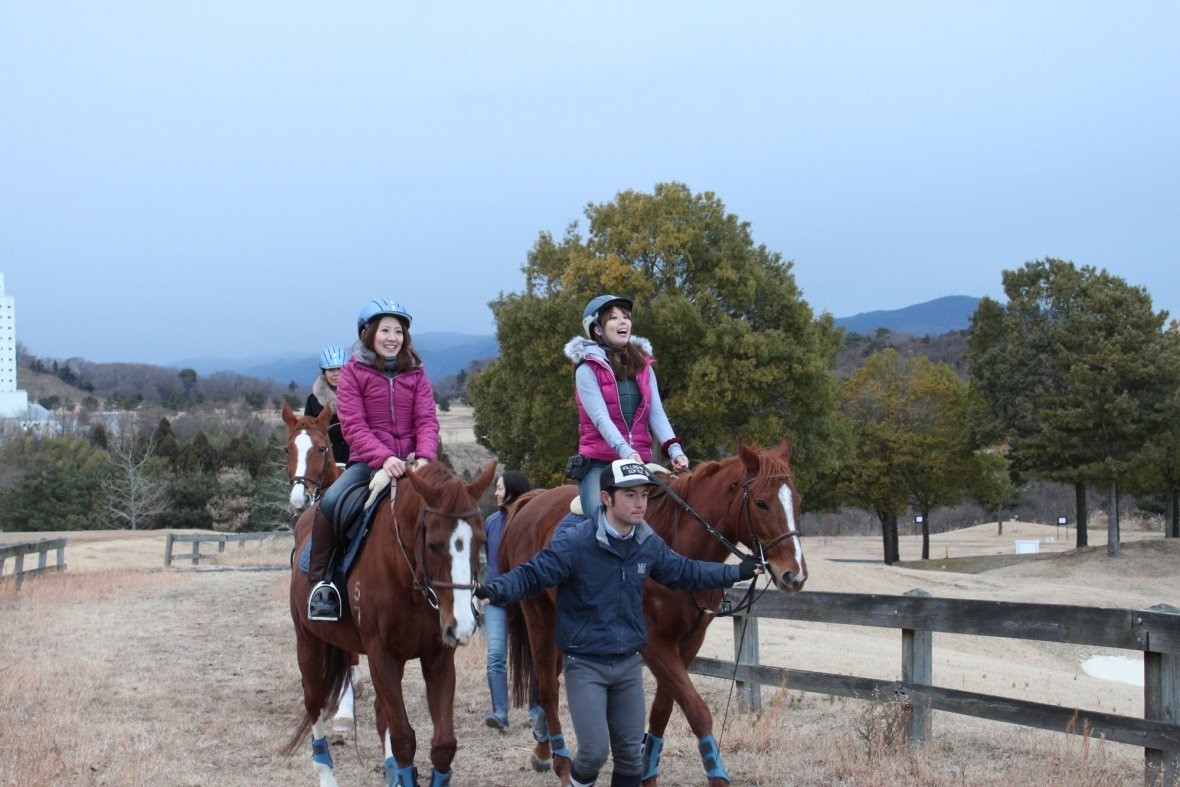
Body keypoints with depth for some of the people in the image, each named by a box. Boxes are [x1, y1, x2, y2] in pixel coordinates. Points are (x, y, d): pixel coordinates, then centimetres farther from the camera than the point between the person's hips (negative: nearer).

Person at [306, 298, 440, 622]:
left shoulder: (415, 372, 10)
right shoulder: (353, 372, 2)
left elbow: (427, 421, 1)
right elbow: (353, 426, -8)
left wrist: (425, 456, -20)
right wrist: (384, 458, -24)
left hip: (411, 462, 2)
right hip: (367, 460, -2)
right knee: (330, 502, -28)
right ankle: (320, 581, -13)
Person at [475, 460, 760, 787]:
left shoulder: (649, 543, -1)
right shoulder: (574, 542, -18)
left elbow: (685, 572, 15)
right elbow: (531, 576, -16)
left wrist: (738, 572, 14)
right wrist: (493, 590, -35)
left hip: (629, 663, 5)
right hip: (585, 663, -5)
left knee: (631, 754, 9)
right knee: (594, 751, -9)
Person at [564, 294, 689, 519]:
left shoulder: (643, 366, 14)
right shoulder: (588, 368, -2)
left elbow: (656, 413, 4)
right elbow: (600, 417, -14)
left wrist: (674, 449, -14)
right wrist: (626, 452, -29)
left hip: (640, 461, 5)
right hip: (599, 464, -5)